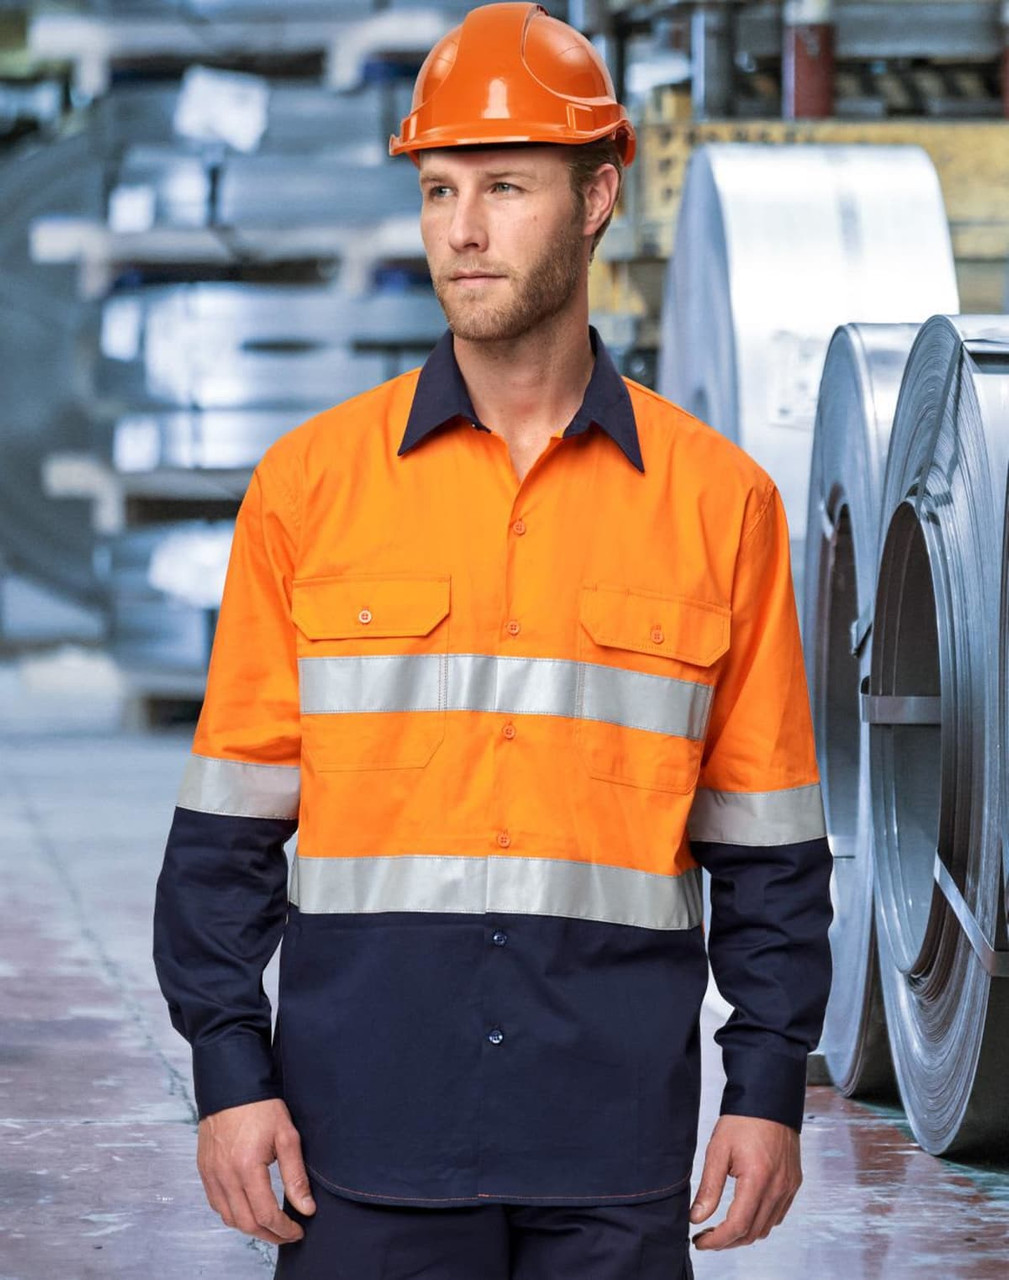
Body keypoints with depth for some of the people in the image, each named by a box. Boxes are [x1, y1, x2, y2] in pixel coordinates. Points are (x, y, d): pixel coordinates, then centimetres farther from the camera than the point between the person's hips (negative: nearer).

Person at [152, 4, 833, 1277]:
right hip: (369, 1117, 0)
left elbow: (763, 833, 7)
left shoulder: (718, 498, 4)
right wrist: (230, 1067, -2)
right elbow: (230, 811, 5)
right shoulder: (309, 480, 4)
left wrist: (769, 1081, 2)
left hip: (616, 1136, 0)